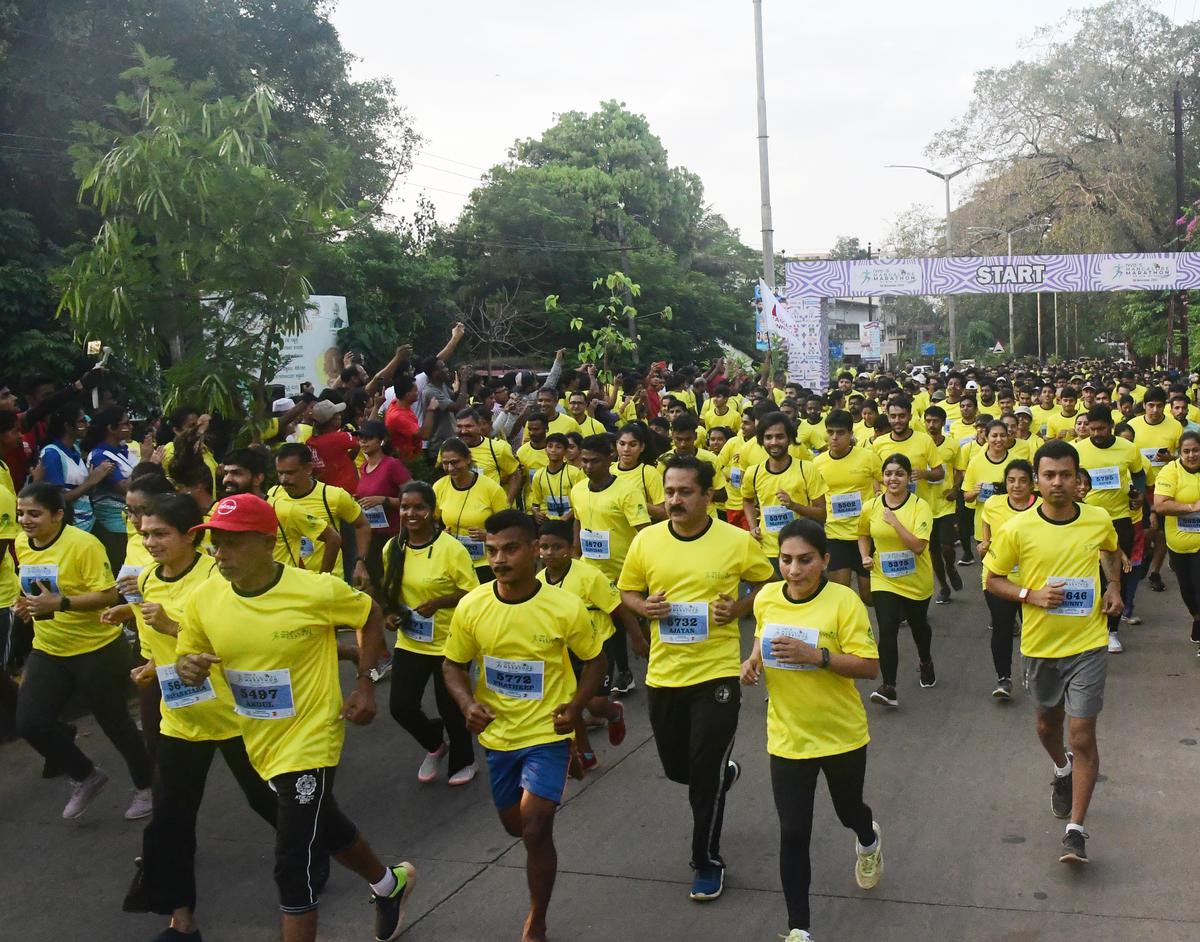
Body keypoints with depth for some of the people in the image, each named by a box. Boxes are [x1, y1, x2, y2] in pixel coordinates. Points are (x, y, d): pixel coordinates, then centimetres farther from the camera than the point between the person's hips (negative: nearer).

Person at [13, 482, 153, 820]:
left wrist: (59, 604, -31)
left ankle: (144, 787, 30)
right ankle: (87, 776, 21)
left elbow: (108, 595, -23)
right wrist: (26, 604, -1)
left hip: (96, 650, -7)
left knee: (114, 722, 6)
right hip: (47, 650, 7)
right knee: (30, 723, -3)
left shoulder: (83, 544, -21)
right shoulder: (21, 545, 2)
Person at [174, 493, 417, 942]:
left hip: (310, 741, -6)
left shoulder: (316, 590, -22)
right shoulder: (202, 602, -10)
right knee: (325, 828, 26)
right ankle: (389, 883, 54)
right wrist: (188, 667, -19)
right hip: (261, 743, 6)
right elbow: (187, 656, 5)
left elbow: (371, 615, -4)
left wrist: (365, 684, -11)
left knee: (293, 866, -6)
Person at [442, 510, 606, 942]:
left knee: (535, 830, -14)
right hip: (498, 734, 4)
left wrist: (576, 705, -18)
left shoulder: (566, 608, -20)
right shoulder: (471, 607, -14)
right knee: (515, 825, 21)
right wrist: (468, 704, -17)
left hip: (547, 734, -4)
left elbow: (595, 659, -3)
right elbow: (453, 664, 1)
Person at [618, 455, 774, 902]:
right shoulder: (646, 540, -4)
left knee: (705, 775, 1)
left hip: (716, 673, -3)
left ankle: (708, 862, 22)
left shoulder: (738, 541, -10)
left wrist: (737, 608, -12)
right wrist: (644, 607, -13)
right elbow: (627, 590, 9)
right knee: (676, 767, 17)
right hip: (663, 673, 4)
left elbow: (766, 583, 6)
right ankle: (725, 773, 53)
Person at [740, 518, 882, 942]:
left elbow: (869, 667, -19)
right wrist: (753, 661, -6)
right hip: (787, 737, 2)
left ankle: (868, 842, 61)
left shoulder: (844, 601, -19)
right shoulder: (766, 598, -6)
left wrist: (817, 656, -32)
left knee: (848, 811, 24)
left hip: (842, 734, -2)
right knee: (793, 834, 2)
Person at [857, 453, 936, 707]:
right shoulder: (871, 507, -5)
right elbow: (863, 534, 15)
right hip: (884, 580, 1)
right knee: (887, 631, -14)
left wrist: (894, 521, -29)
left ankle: (925, 662, 52)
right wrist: (865, 557, -2)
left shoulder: (920, 506, -15)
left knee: (918, 625, 22)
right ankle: (889, 688, -11)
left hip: (916, 580, -1)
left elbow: (919, 545, -25)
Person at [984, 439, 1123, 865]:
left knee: (1082, 735, -5)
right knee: (1048, 723, 22)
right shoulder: (1017, 529, -14)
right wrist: (1031, 595, -20)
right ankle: (1062, 771, 55)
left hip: (1088, 643, -1)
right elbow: (993, 579, -4)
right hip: (1040, 644, 1)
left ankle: (1075, 829, 5)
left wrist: (1115, 586, 1)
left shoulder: (1099, 521, -7)